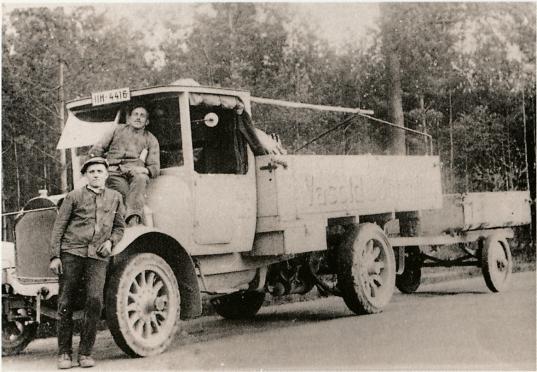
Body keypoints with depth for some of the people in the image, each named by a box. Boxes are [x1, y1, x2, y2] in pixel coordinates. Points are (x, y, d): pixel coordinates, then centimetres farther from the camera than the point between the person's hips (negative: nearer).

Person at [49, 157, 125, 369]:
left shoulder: (115, 198, 13)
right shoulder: (74, 196, 6)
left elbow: (119, 227, 21)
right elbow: (58, 228, 5)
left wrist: (110, 241, 0)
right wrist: (55, 256, -2)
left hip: (98, 257, 1)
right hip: (71, 253, -1)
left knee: (95, 300, -14)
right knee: (66, 303, 0)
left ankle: (85, 353, -3)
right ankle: (64, 353, 10)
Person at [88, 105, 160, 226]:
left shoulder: (150, 139, 25)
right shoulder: (119, 130, 29)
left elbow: (155, 167, 12)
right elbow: (99, 148, 29)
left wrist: (144, 170, -10)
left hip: (135, 170, -1)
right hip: (114, 171, 1)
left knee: (140, 178, -39)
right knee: (124, 192, -34)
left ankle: (133, 219, -53)